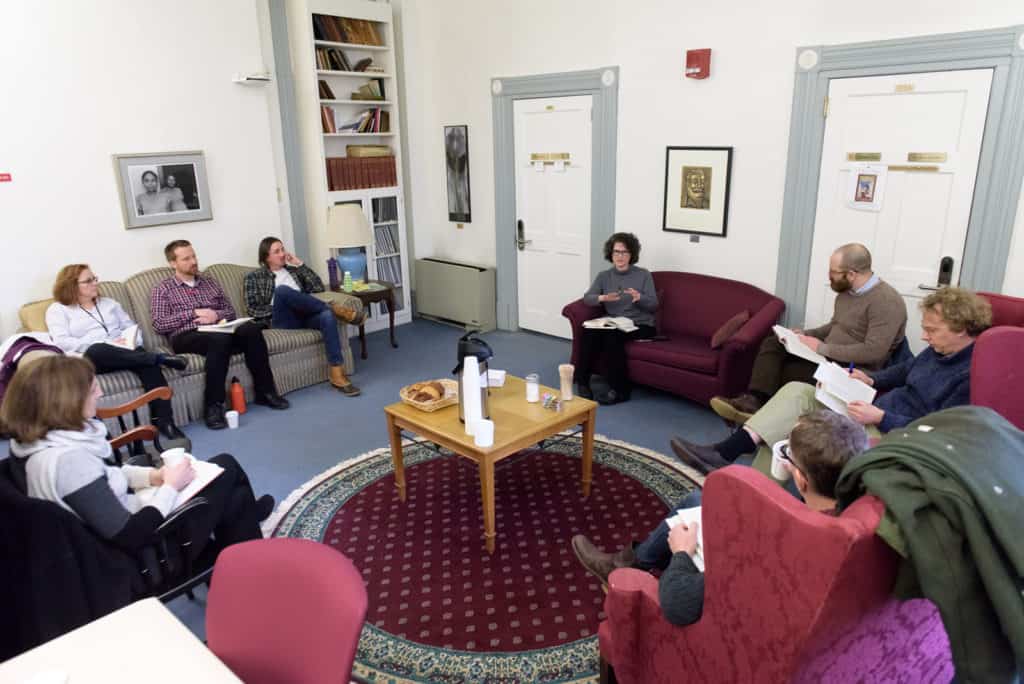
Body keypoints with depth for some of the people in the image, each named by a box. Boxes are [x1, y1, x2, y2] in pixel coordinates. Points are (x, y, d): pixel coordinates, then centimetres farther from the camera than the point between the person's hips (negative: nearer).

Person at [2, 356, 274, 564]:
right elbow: (130, 538, -31)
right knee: (226, 469, 8)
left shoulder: (31, 441, -6)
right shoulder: (68, 458, -34)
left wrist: (151, 476, -3)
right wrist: (170, 487, -18)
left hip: (121, 516, 9)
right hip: (147, 554, -9)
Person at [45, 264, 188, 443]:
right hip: (88, 358, -3)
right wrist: (106, 343, -16)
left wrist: (131, 342, -7)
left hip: (124, 353, 3)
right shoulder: (57, 309, 11)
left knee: (149, 364, -31)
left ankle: (163, 420, -38)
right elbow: (62, 342, -5)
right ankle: (160, 358, -35)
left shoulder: (109, 303, 26)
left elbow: (132, 328, 19)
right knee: (98, 350, -40)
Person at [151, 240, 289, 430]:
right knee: (220, 338, -39)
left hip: (218, 330, 4)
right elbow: (159, 325, -3)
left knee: (251, 329, -28)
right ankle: (213, 405, -34)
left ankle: (265, 392, -20)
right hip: (186, 337, -4)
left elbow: (230, 311, 19)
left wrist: (216, 315, -5)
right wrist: (194, 313, -10)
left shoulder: (209, 282, 23)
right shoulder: (162, 289, 9)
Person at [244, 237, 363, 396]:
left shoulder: (293, 270, 26)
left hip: (304, 316, 3)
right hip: (282, 320, -3)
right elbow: (252, 309, 3)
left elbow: (318, 287, 13)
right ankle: (333, 307, -24)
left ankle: (336, 373, -40)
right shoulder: (254, 276, 14)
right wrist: (279, 308, -9)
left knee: (327, 316, -33)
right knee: (282, 289, -35)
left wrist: (300, 265, 9)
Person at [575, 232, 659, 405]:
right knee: (589, 332, -29)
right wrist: (603, 298, -23)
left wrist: (639, 297, -23)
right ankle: (582, 381, -16)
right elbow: (587, 298, -2)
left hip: (640, 326, -3)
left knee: (612, 336, -33)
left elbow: (654, 305, -2)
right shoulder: (604, 276, 11)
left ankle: (620, 390, -23)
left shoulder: (644, 275, 3)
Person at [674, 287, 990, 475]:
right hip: (877, 412, 9)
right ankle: (724, 453, -16)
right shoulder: (939, 350, 10)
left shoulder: (972, 373, -18)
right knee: (797, 391, -5)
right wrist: (872, 380, 10)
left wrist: (881, 417, -26)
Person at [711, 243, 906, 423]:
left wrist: (822, 348, -22)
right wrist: (805, 334, 2)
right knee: (772, 344, -9)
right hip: (828, 355, 9)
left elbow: (874, 352, -26)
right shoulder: (847, 290, 8)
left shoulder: (885, 301, -20)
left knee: (787, 372, -25)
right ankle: (753, 401, -26)